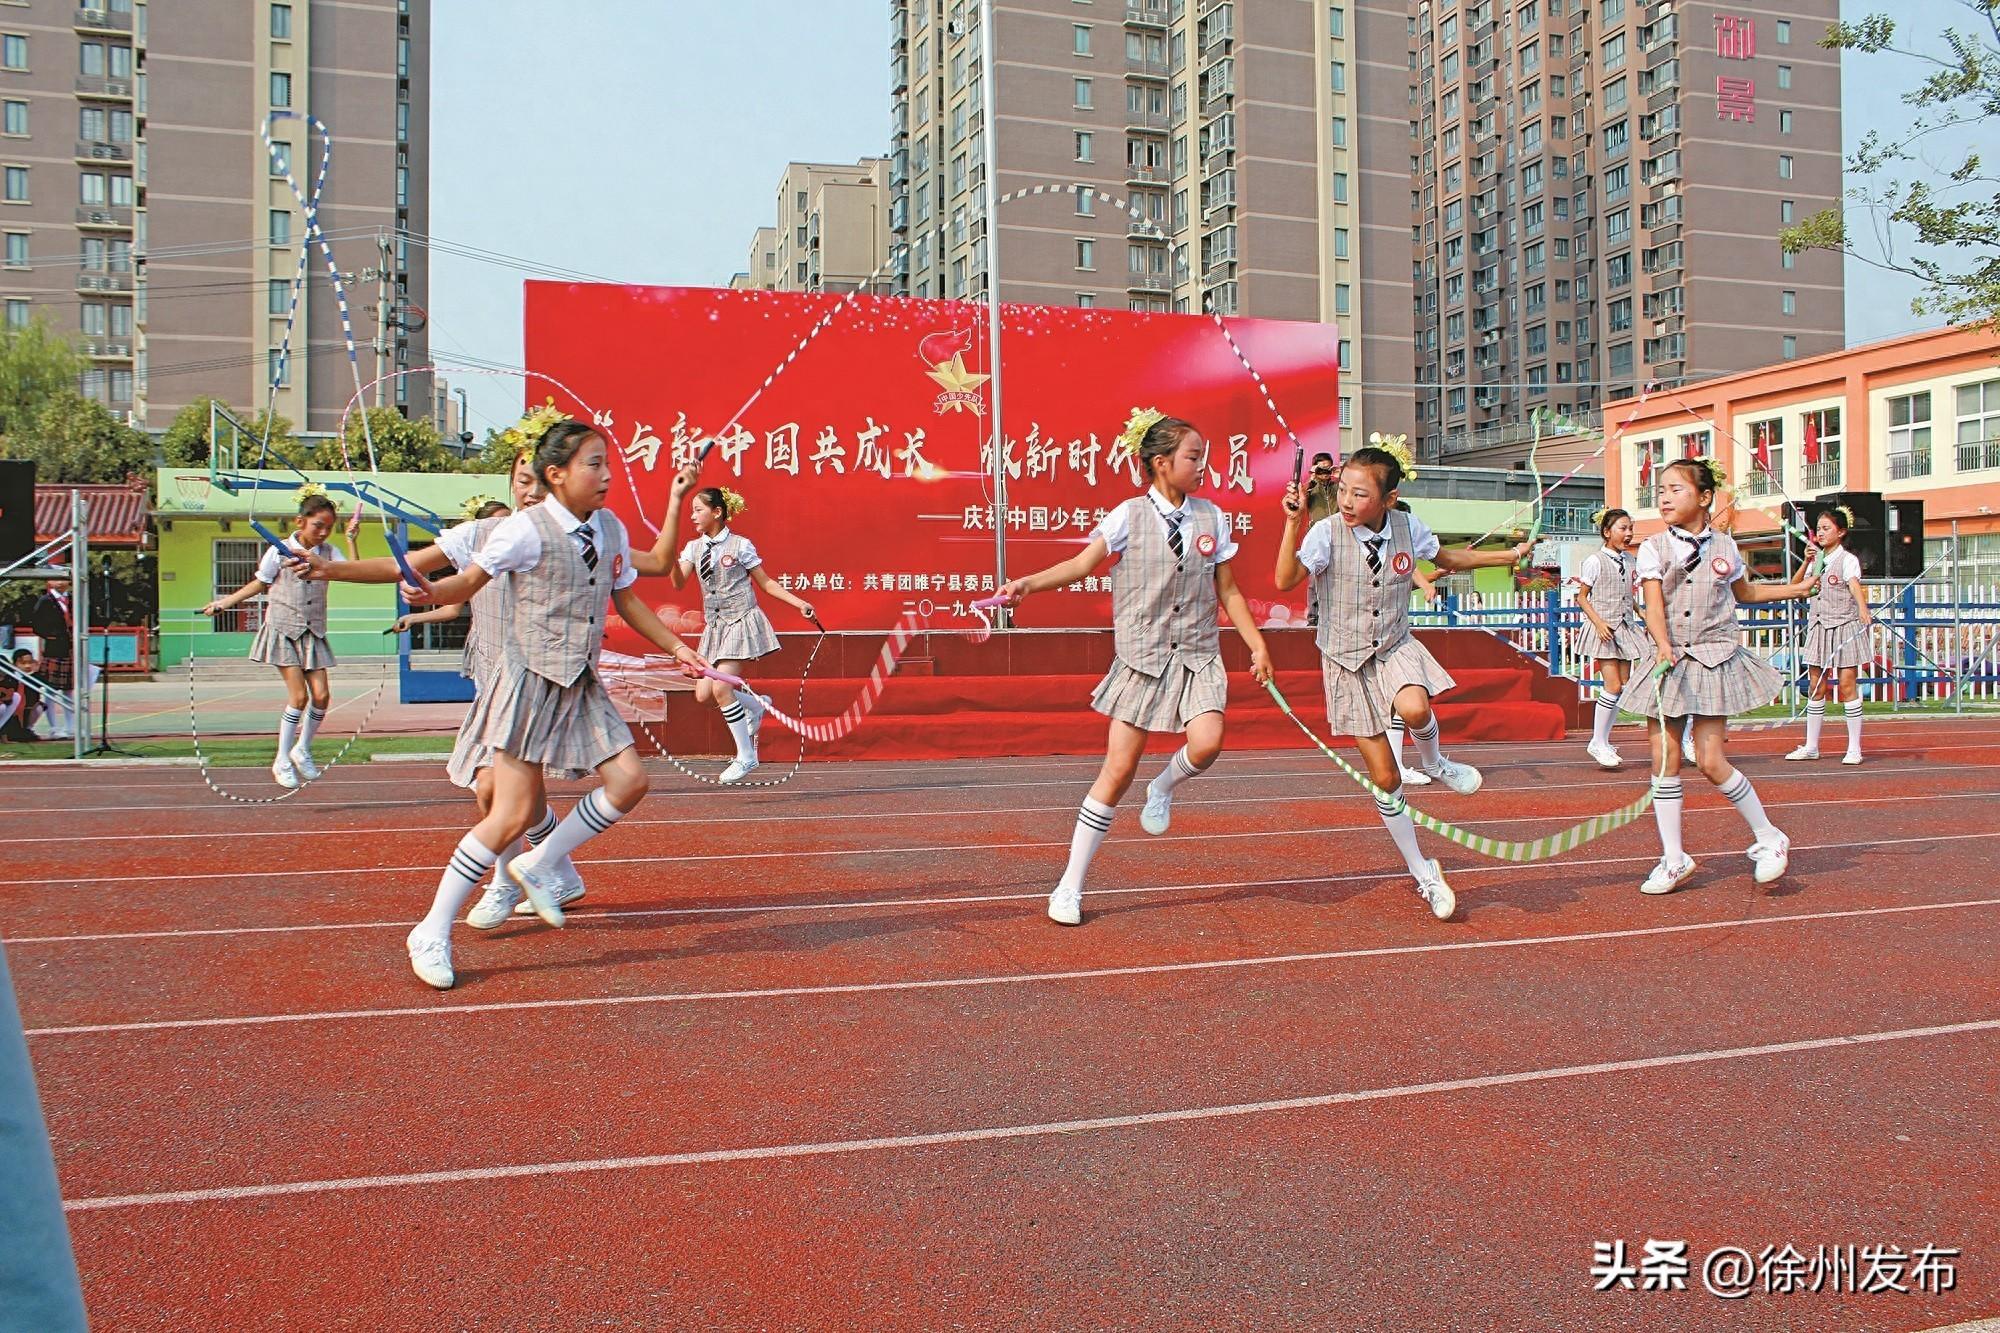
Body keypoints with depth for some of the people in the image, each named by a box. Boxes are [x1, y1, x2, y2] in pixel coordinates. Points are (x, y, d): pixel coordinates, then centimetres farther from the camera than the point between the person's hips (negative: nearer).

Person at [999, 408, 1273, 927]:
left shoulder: (1212, 517, 6)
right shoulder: (1129, 515, -3)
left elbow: (1228, 591, 12)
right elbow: (1082, 563, -13)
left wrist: (1257, 645, 7)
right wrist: (1029, 583, -28)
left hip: (1198, 656, 3)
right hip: (1141, 657, -3)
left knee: (1206, 743, -25)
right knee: (1118, 770, -4)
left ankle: (1163, 788, 14)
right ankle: (1070, 886, 8)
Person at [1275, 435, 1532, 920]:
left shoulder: (1407, 527, -5)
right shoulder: (1327, 532, -16)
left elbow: (1447, 559, 16)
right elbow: (1286, 580, -29)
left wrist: (1509, 556, 17)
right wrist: (1293, 522, -36)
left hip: (1396, 647, 2)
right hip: (1347, 660, -1)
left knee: (1415, 709, -35)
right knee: (1384, 779, 2)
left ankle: (1433, 763, 2)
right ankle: (1423, 873, 20)